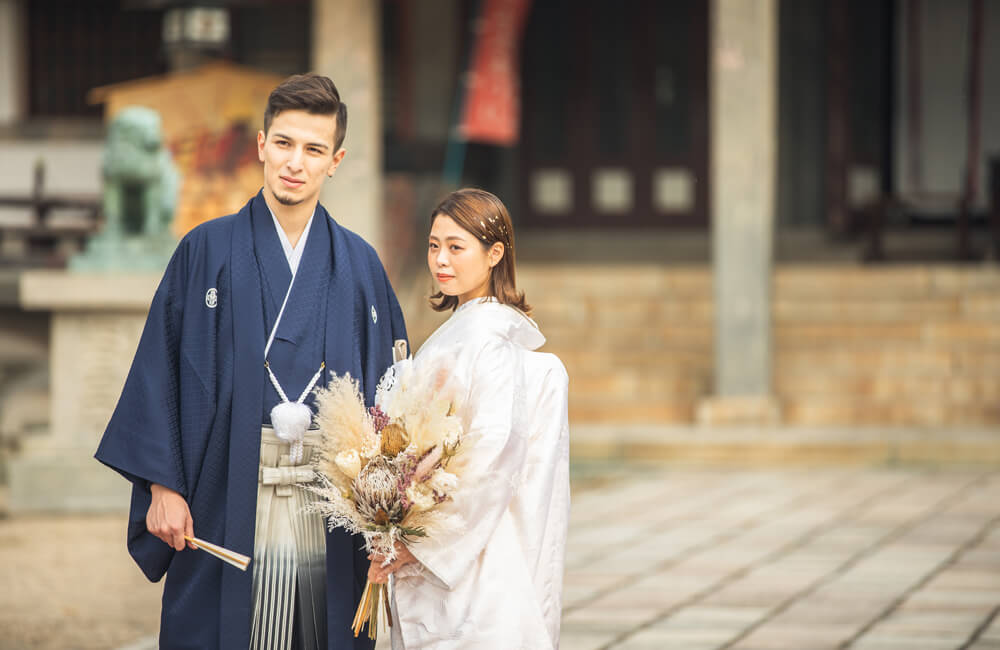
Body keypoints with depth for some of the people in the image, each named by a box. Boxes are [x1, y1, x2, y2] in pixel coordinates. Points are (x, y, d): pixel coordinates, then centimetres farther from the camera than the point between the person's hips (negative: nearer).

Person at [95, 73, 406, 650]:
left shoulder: (360, 265, 10)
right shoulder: (206, 252, 3)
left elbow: (387, 386, 9)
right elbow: (160, 370, 1)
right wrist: (163, 485, -7)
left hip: (330, 502, 2)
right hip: (230, 499, -2)